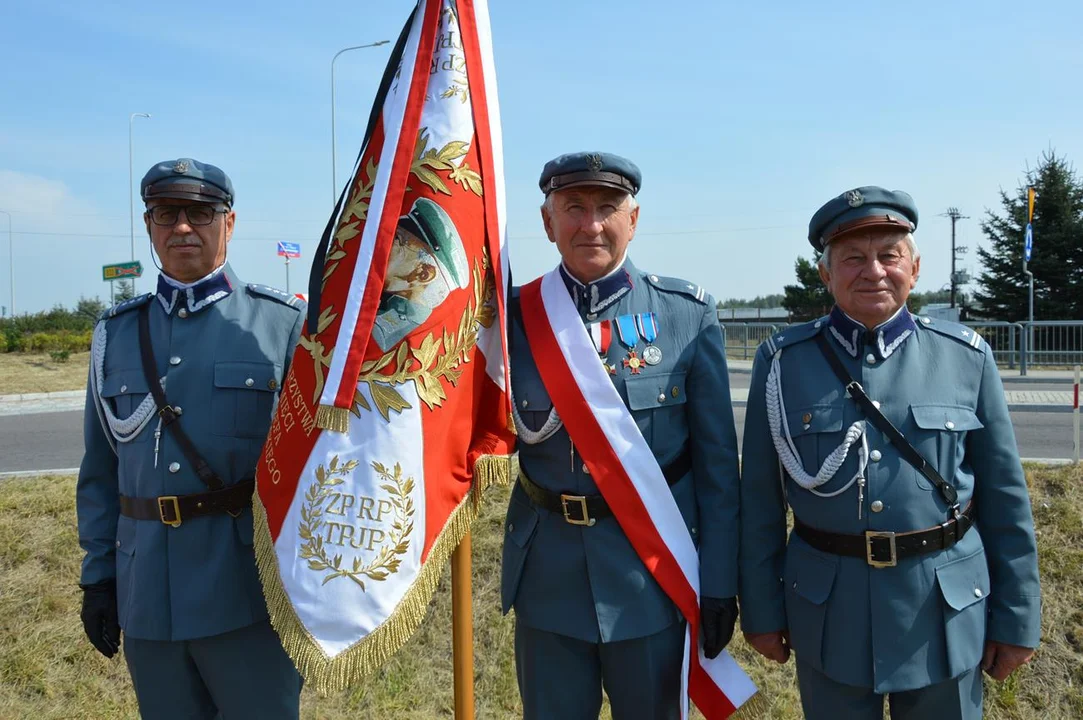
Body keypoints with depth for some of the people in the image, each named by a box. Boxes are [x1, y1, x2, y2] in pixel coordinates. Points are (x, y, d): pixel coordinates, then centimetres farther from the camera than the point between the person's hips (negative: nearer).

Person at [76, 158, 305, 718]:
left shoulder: (283, 323, -4)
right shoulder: (115, 335, 9)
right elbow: (100, 471, 13)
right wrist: (98, 577, 10)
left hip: (250, 593, -4)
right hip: (146, 601, 4)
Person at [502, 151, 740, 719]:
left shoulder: (687, 314, -6)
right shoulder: (515, 315, -2)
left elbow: (717, 461, -3)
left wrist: (719, 584, -3)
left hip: (651, 569, -1)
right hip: (546, 571, 2)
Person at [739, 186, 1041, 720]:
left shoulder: (966, 357, -2)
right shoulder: (782, 361, -4)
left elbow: (1005, 499, 2)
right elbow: (759, 498, -1)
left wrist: (1016, 618, 3)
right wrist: (761, 608, 1)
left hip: (947, 613, 1)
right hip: (827, 611, 0)